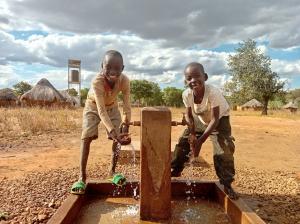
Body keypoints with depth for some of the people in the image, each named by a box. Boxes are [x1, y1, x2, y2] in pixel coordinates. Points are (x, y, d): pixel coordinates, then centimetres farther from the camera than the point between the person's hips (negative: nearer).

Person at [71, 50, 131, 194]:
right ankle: (82, 176, -8)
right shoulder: (97, 82, -41)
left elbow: (127, 106, -27)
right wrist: (112, 132, -54)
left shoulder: (124, 80, -32)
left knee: (119, 137, -5)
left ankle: (112, 170, 13)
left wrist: (125, 126, -37)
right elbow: (101, 111, -45)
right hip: (93, 106, -3)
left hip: (111, 106, 3)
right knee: (86, 137, -15)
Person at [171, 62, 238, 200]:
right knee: (183, 142, 3)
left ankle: (227, 184, 0)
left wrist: (200, 140, -36)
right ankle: (175, 171, 25)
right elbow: (189, 115, -12)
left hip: (219, 119, -4)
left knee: (224, 150, -19)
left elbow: (215, 119, -34)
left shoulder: (213, 92, -39)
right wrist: (192, 134, -25)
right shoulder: (186, 94, -27)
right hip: (199, 120, 4)